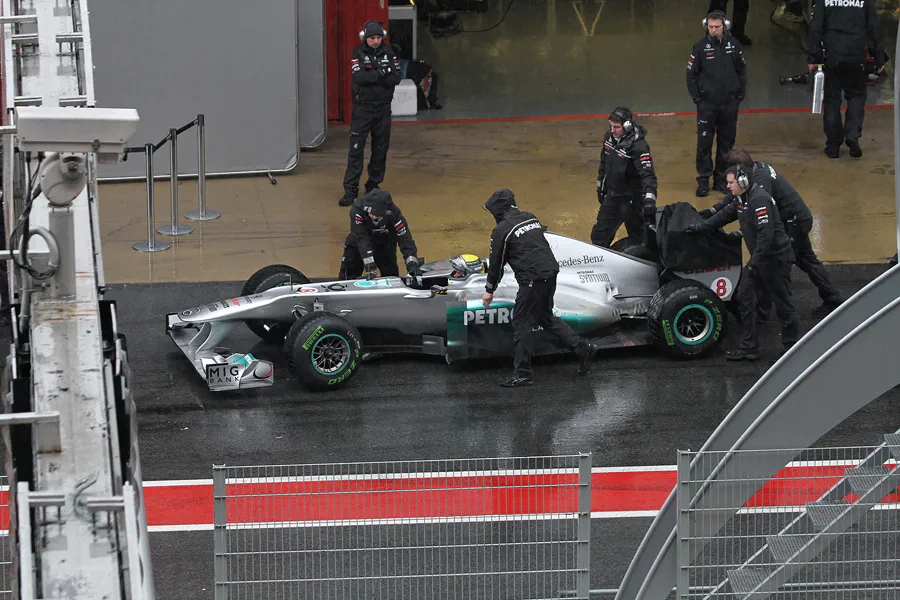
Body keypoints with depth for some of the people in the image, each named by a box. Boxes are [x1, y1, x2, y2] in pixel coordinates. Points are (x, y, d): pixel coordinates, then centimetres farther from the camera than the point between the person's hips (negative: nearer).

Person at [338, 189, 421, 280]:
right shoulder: (357, 210, -37)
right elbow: (362, 239, -41)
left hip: (385, 246, 1)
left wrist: (412, 263, -47)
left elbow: (405, 238, -33)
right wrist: (369, 265, -47)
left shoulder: (394, 213, -32)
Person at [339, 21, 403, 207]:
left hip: (383, 108, 3)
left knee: (381, 149, 9)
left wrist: (372, 78, -16)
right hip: (362, 108, -3)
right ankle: (350, 190, -6)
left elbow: (397, 77, -6)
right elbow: (359, 77, -18)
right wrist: (382, 73, -19)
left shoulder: (388, 52, 3)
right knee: (356, 149, -6)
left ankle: (374, 184, 22)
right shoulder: (358, 53, -4)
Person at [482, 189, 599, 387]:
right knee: (545, 317, 22)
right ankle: (583, 347, 19)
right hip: (551, 271, 8)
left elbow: (496, 262, 0)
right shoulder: (531, 218, 14)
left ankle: (523, 373, 1)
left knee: (522, 322, 0)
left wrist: (489, 290, 11)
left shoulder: (501, 230, -7)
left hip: (532, 279, -8)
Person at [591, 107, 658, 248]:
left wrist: (649, 200, -45)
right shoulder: (609, 137, -1)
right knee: (598, 236, 14)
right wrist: (601, 188, 24)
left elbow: (648, 175, -32)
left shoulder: (638, 146, -25)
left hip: (632, 199, -7)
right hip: (611, 197, 7)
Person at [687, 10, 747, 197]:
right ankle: (703, 180, 7)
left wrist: (740, 93, 6)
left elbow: (742, 70, 11)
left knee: (727, 142, 9)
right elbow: (691, 74, 2)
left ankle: (721, 178, 19)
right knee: (704, 143, -2)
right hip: (707, 103, -2)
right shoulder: (700, 47, -5)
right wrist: (696, 96, -2)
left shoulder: (733, 45, 0)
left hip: (730, 103, 2)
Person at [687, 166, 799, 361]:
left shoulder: (759, 200, -23)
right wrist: (700, 227, 33)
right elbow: (725, 215, 28)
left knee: (783, 304, 0)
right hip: (759, 259, 10)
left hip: (776, 259, -10)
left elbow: (766, 234, -29)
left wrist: (755, 262, -26)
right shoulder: (741, 200, 10)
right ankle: (749, 348, 13)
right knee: (744, 298, 9)